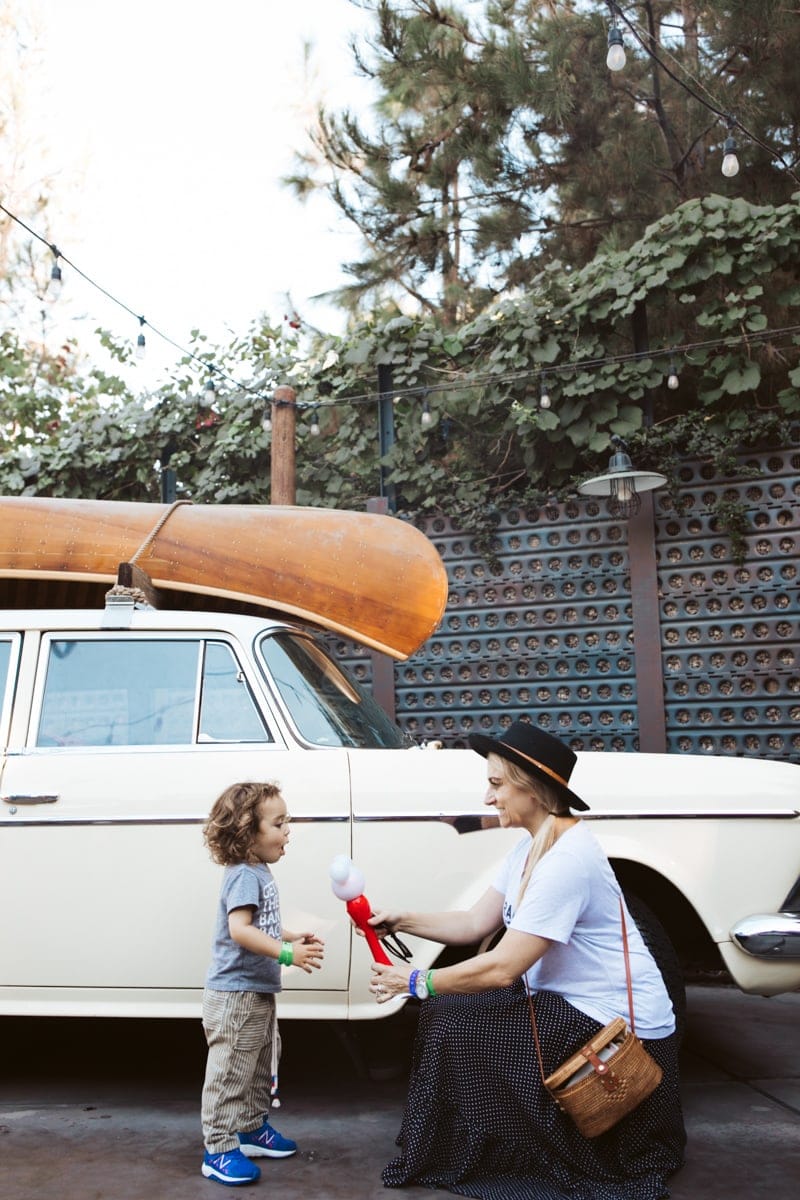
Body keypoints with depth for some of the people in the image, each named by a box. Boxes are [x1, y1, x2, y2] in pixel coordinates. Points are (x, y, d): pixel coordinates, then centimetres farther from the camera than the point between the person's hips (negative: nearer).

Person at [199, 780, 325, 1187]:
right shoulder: (244, 875, -21)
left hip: (258, 994, 10)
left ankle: (253, 1129, 35)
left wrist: (295, 938, 13)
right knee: (229, 1073, -1)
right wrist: (287, 953, -36)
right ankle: (219, 1150, 8)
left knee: (260, 1069, 21)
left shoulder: (259, 873, 10)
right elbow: (239, 929, -32)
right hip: (234, 996, -10)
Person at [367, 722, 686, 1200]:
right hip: (570, 1004, 10)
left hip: (617, 1026, -10)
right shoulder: (532, 847, 6)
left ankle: (453, 1161, 11)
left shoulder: (566, 860, -26)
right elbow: (475, 924, 7)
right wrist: (400, 921, -1)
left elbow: (503, 968, -26)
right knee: (448, 1007, 6)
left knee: (451, 1019, -12)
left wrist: (416, 982, -17)